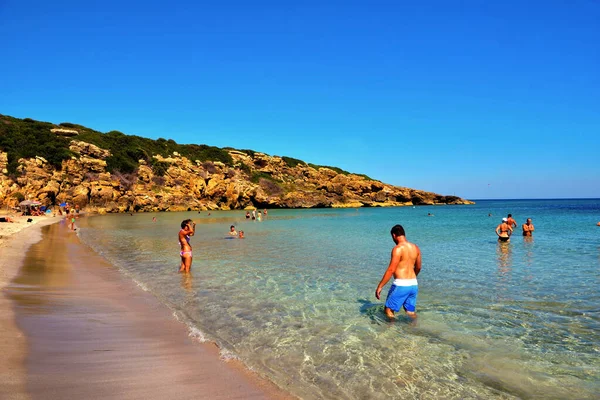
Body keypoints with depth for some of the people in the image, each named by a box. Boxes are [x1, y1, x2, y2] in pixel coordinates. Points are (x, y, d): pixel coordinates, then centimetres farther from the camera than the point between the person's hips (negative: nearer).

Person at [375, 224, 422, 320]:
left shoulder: (398, 248, -14)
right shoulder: (415, 248, 8)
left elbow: (391, 270, -18)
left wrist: (380, 286, -13)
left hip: (401, 285, -7)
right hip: (414, 285, 7)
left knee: (389, 310, 5)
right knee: (411, 312, 18)